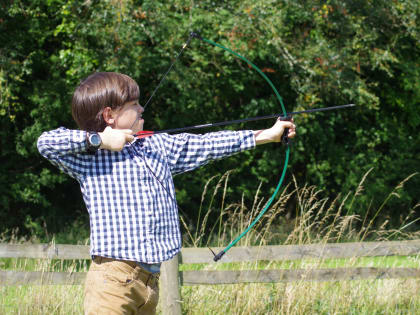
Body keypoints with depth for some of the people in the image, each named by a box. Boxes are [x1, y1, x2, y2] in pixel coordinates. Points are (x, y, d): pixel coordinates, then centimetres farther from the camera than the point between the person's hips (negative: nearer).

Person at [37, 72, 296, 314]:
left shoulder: (158, 147, 16)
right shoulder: (89, 158, -3)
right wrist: (98, 139, -14)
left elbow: (205, 145, 18)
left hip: (150, 279, 7)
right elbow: (46, 142, -13)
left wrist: (267, 135, 18)